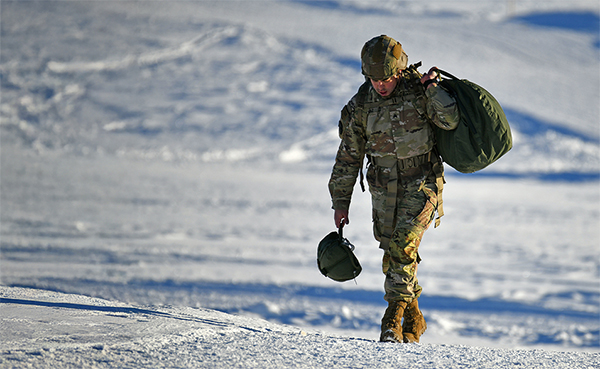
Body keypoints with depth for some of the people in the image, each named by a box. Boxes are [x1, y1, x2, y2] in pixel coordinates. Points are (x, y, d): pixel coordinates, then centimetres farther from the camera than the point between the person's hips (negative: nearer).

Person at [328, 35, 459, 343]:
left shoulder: (418, 89, -7)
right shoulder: (360, 106, 0)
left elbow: (450, 121, -18)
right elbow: (348, 158, 7)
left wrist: (432, 87, -23)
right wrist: (340, 203, 8)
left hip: (422, 182, -3)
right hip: (384, 188, 3)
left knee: (403, 244, -20)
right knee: (393, 256, 4)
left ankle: (394, 316, -18)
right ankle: (413, 321, 18)